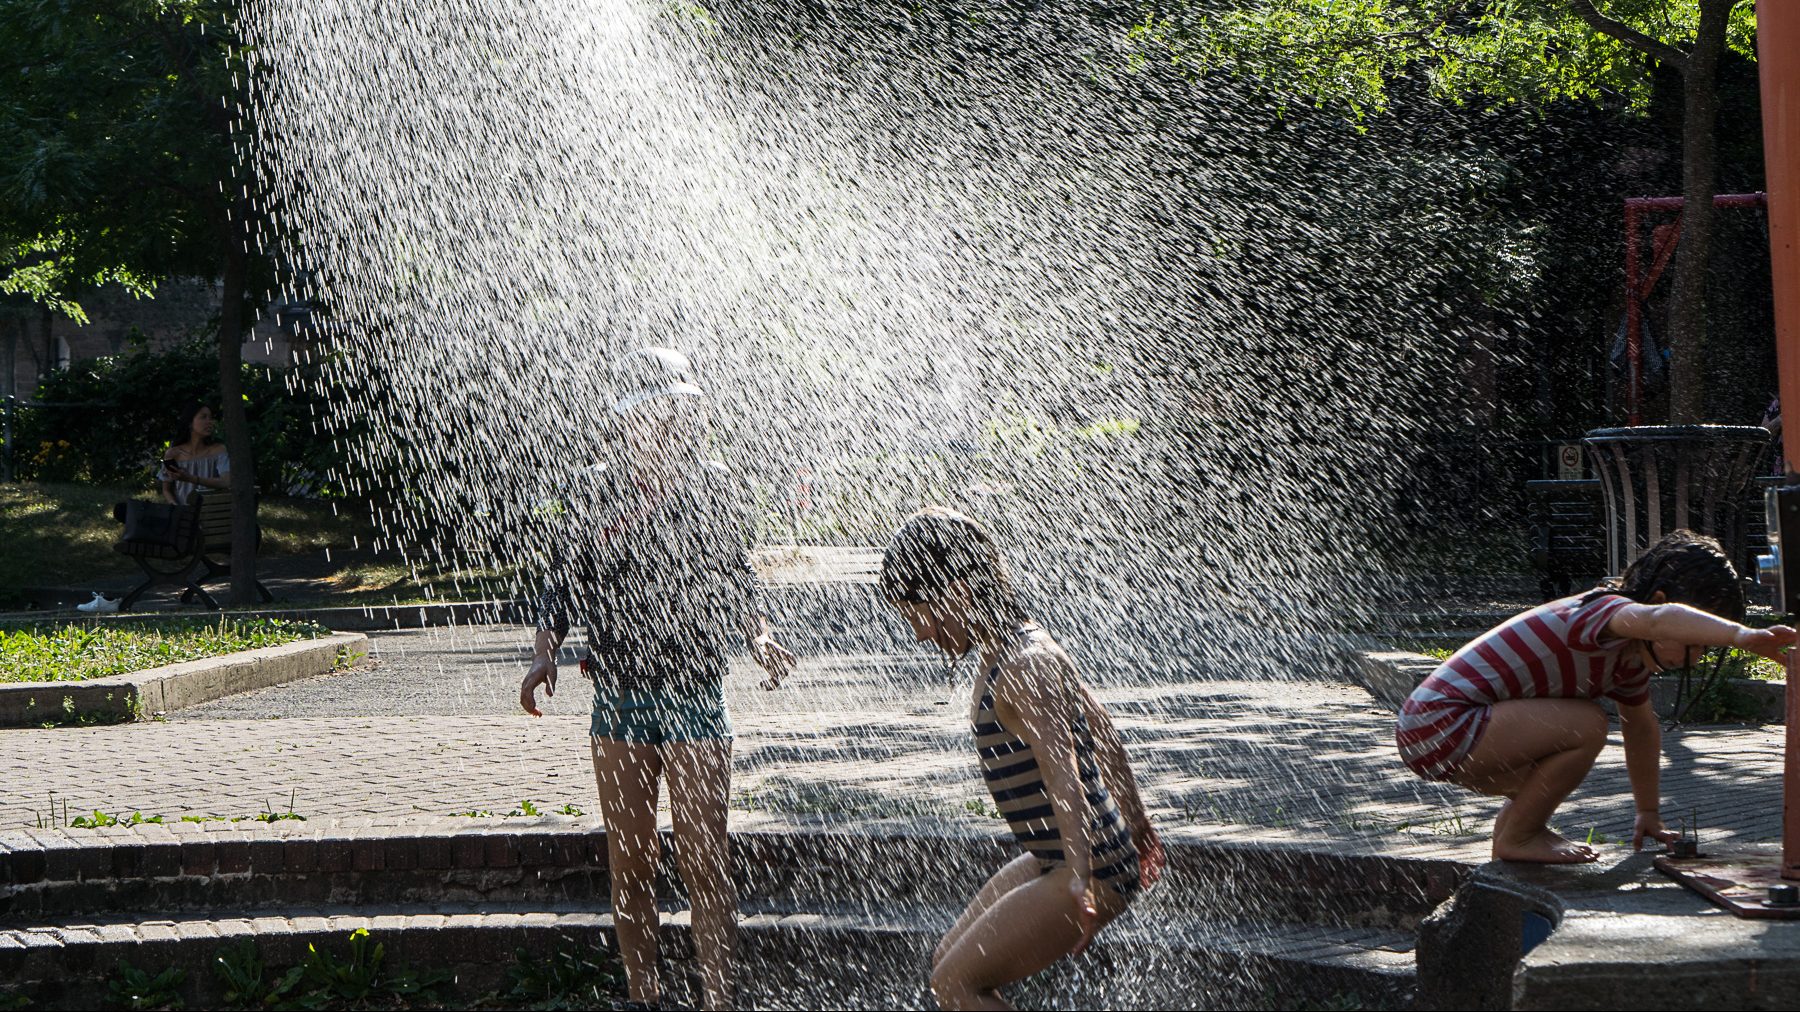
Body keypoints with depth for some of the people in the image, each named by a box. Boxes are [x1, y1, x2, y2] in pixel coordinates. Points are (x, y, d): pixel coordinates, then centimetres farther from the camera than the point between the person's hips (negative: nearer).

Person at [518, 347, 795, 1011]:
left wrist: (758, 633, -3)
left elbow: (735, 578, 13)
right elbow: (567, 581, 5)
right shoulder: (596, 490, 3)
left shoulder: (711, 485, 3)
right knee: (629, 864, 7)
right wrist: (544, 650, -10)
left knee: (704, 861, -3)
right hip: (618, 698, 1)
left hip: (694, 693, -1)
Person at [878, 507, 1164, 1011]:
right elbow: (1100, 729, 21)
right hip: (1050, 862, 10)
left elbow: (1064, 776, -31)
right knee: (948, 965, 13)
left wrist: (1079, 883, -39)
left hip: (1093, 869, -10)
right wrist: (1136, 822, 30)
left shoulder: (1024, 669, -21)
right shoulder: (1017, 647, 9)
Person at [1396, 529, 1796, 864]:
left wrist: (1649, 814, 35)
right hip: (1440, 725, -11)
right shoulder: (1604, 609, -19)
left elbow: (1642, 728, 30)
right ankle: (1516, 837, -5)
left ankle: (1516, 825, 21)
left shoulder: (1629, 659, 13)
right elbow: (1660, 619, -44)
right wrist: (1742, 636, -56)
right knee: (1586, 726, -20)